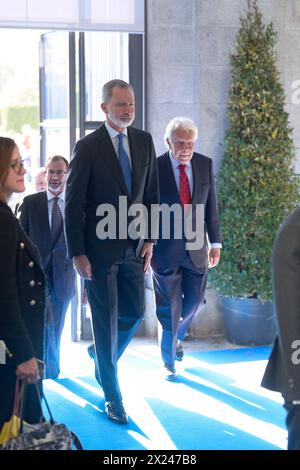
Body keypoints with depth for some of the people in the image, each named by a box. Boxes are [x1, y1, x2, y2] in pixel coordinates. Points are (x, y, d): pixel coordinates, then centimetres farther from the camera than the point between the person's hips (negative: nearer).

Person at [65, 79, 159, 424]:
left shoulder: (144, 141, 5)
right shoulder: (87, 147, -9)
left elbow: (151, 193, 10)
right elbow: (73, 204, -9)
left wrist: (149, 238, 2)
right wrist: (77, 253, -12)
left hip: (133, 246, 5)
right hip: (100, 248, -4)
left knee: (135, 312, 8)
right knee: (106, 321, 1)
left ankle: (104, 357, 38)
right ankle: (113, 397, 14)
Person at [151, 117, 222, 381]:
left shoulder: (205, 165, 2)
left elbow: (211, 206, 7)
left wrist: (215, 243, 5)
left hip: (195, 248, 4)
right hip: (165, 249, -4)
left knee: (194, 300, 13)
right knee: (169, 308, 3)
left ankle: (176, 336, 44)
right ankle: (169, 362, 20)